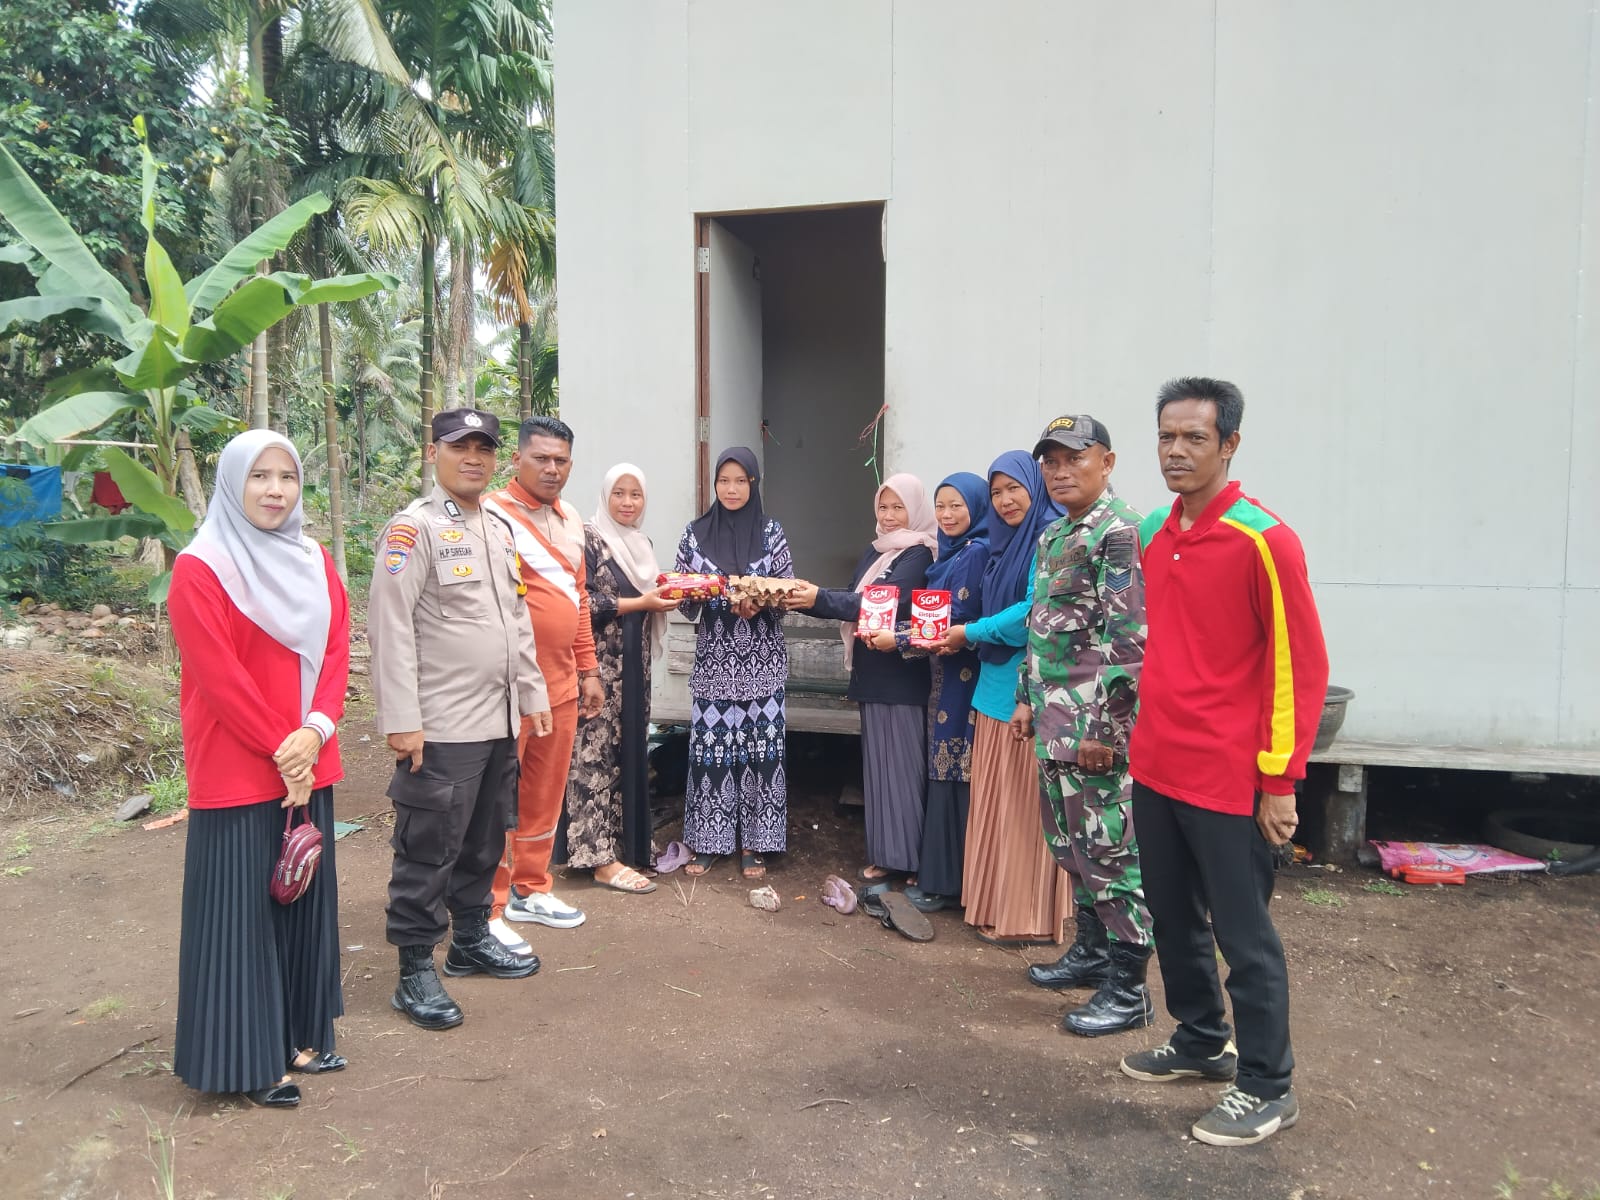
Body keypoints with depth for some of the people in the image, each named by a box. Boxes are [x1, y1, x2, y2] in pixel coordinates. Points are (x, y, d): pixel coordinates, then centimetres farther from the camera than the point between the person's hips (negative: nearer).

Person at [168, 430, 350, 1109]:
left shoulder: (315, 562, 9)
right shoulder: (200, 568, -9)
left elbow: (336, 651, 4)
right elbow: (218, 674, -14)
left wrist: (314, 729, -11)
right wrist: (280, 750, -14)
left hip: (309, 766, 6)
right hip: (236, 773, -6)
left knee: (306, 900, 13)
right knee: (241, 910, 2)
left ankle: (299, 1036, 27)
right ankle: (248, 1061, 15)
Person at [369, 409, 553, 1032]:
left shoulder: (499, 529, 15)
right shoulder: (414, 527, -9)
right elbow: (390, 627, -15)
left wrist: (532, 695, 17)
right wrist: (401, 721, -19)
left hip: (500, 722, 8)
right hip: (441, 727, -8)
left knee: (484, 840, 17)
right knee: (428, 851, 1)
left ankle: (471, 939, 34)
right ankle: (416, 972, 13)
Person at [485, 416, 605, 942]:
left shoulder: (570, 520, 15)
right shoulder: (492, 515, -9)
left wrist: (589, 670, 20)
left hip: (561, 681, 7)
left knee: (546, 793, 15)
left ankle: (530, 889, 30)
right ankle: (488, 911, 12)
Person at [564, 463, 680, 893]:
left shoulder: (642, 544, 16)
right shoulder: (589, 539, -8)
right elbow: (583, 603, -15)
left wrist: (665, 597, 1)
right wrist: (641, 603, -17)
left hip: (634, 664, 8)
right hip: (600, 663, -8)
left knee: (630, 750, 10)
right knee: (597, 752, -7)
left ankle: (623, 840, 20)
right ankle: (600, 858, -5)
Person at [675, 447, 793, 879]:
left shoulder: (771, 532, 3)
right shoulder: (695, 532, 5)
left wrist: (759, 603, -18)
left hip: (762, 660, 0)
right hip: (714, 658, 1)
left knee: (760, 743, 0)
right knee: (709, 744, 0)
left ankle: (753, 843, 12)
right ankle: (707, 842, 14)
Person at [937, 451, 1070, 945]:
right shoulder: (1004, 542, 16)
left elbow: (1036, 613, -18)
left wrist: (970, 633, -8)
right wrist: (963, 635, 4)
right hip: (996, 686, 9)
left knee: (1024, 803, -1)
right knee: (996, 800, 13)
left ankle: (1028, 916, 10)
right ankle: (995, 903, 24)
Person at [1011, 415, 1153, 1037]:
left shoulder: (1120, 531, -14)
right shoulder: (1054, 536, 15)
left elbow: (1129, 640, -20)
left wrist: (1105, 728, -21)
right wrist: (1027, 698, 19)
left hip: (1096, 725, -9)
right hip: (1055, 721, 9)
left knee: (1110, 848, -2)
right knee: (1071, 841, 18)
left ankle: (1127, 989, 10)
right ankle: (1092, 951, 34)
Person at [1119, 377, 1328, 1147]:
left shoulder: (1263, 540, -14)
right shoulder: (1152, 536, 7)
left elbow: (1301, 665, -13)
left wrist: (1280, 780, -14)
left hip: (1228, 780, -7)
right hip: (1155, 768, 7)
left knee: (1243, 936, 5)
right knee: (1174, 920, 19)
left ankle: (1267, 1088, 23)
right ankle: (1200, 1043, 39)